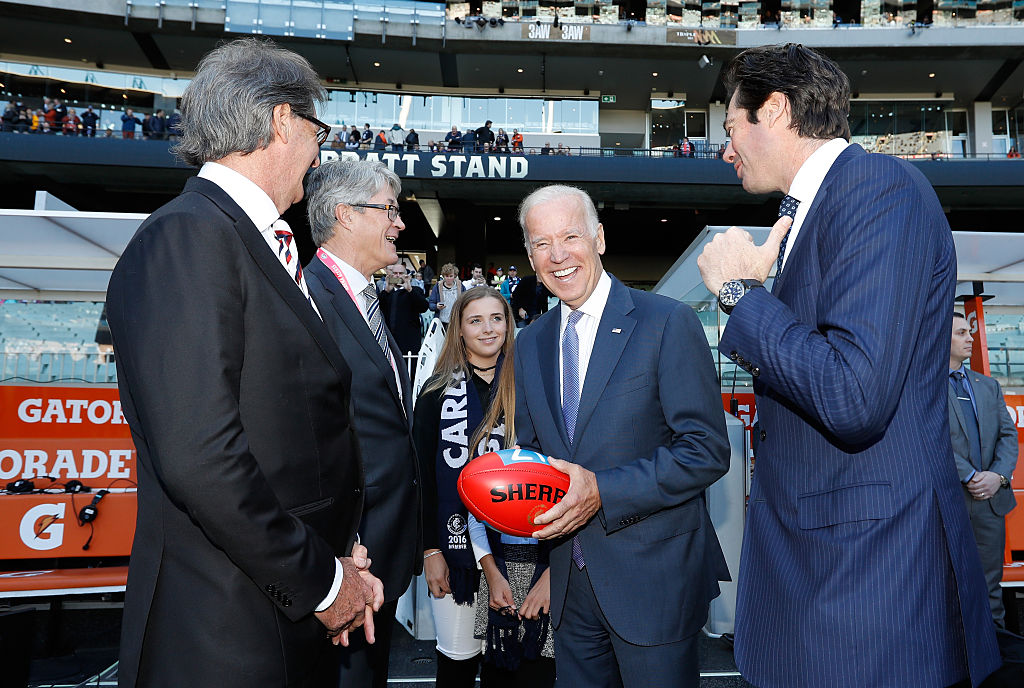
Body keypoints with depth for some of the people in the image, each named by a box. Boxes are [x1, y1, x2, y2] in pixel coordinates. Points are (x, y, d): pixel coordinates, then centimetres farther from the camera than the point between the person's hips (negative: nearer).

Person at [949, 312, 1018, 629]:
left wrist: (998, 476, -8)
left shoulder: (989, 385, 16)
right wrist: (970, 477, -16)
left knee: (990, 587, 11)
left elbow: (1008, 434, 9)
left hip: (991, 498, 5)